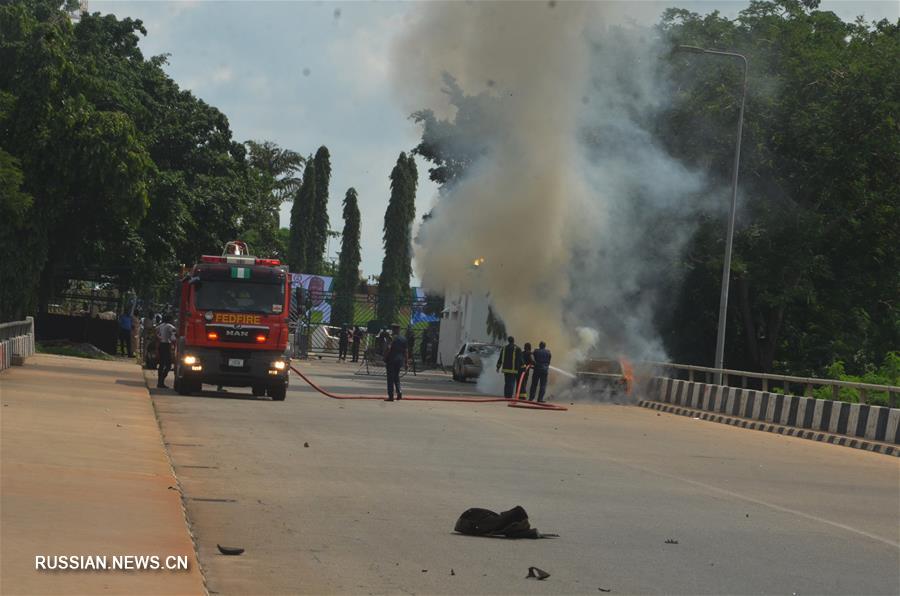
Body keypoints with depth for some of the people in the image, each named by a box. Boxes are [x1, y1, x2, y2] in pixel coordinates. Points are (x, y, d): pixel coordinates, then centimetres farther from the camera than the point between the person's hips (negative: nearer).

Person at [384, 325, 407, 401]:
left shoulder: (392, 338, -11)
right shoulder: (403, 339, 7)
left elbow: (388, 349, -17)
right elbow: (405, 351, 10)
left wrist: (385, 359, -9)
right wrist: (405, 361, 16)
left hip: (391, 359, -6)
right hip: (400, 360, 6)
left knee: (390, 378, -1)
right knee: (396, 377, 20)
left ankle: (391, 396, -1)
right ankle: (399, 392, 3)